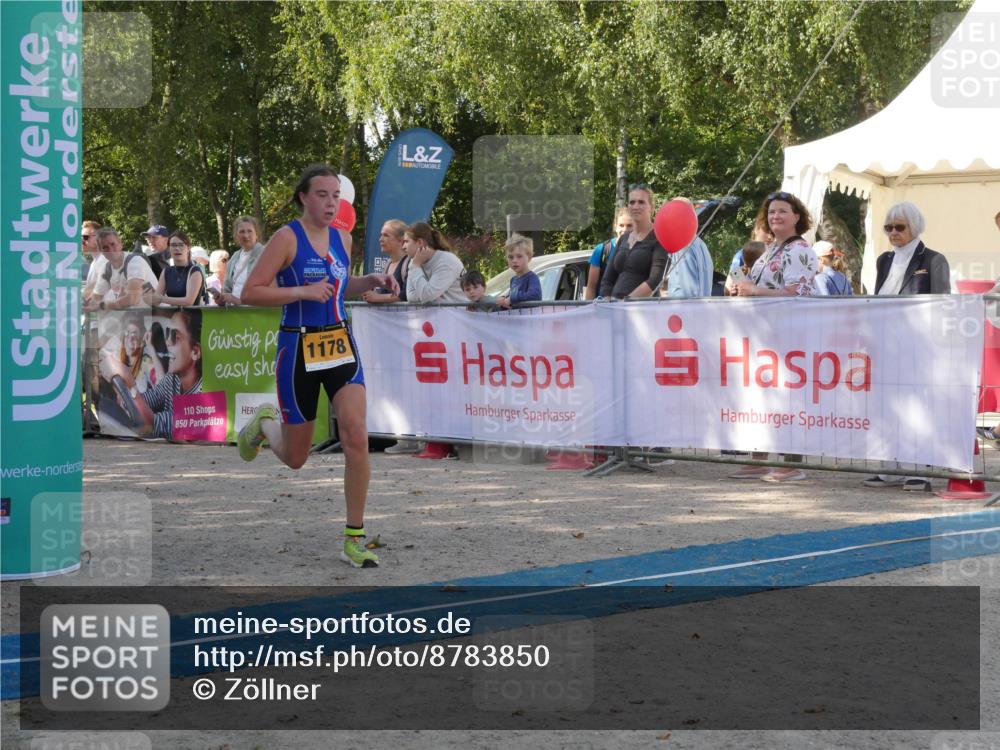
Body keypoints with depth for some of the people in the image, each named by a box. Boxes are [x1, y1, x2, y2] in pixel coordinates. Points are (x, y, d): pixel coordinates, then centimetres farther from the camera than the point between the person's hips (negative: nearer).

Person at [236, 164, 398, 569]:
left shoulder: (342, 238, 8)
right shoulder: (287, 237, -10)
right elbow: (250, 293, -14)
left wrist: (369, 281, 7)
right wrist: (303, 292, -23)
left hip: (340, 345, 4)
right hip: (298, 349, -4)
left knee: (356, 435, -15)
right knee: (295, 459, 7)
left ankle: (354, 540, -6)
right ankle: (265, 423, 44)